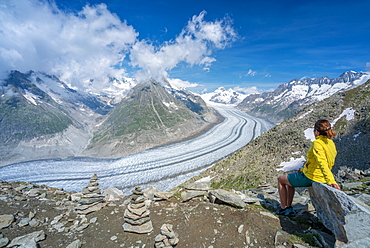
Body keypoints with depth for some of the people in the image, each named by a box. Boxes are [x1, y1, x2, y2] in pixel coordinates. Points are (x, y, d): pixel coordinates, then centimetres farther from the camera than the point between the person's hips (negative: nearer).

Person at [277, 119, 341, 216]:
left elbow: (322, 163, -35)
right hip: (320, 178, 9)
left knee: (280, 179, 9)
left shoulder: (317, 143, -23)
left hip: (310, 178, -9)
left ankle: (284, 208, 19)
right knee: (290, 179, 29)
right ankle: (289, 207, 31)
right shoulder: (331, 143, 6)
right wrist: (304, 169, 19)